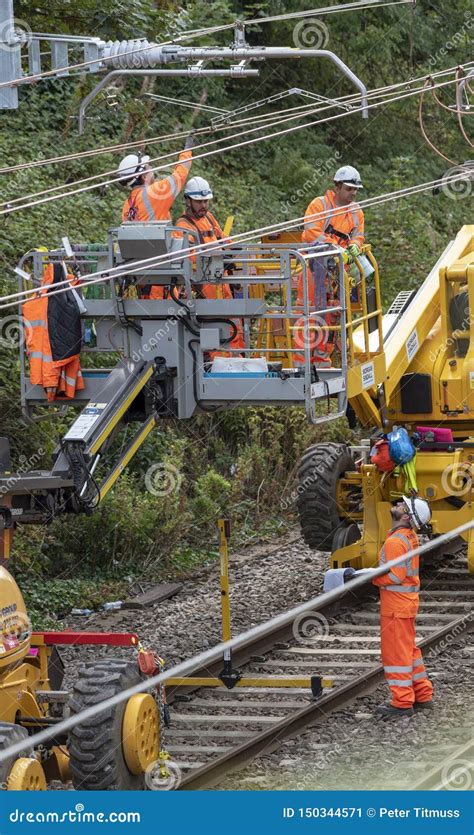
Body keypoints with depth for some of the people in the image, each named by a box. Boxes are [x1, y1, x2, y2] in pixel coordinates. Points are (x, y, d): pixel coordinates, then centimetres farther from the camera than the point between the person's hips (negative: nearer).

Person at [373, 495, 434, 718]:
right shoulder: (410, 538, 10)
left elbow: (395, 577, -25)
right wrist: (372, 574, 11)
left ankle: (402, 703, 1)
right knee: (409, 649, 18)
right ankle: (422, 696, 24)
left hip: (396, 603, -10)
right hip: (408, 598, 10)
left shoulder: (396, 542, -22)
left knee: (396, 652, -3)